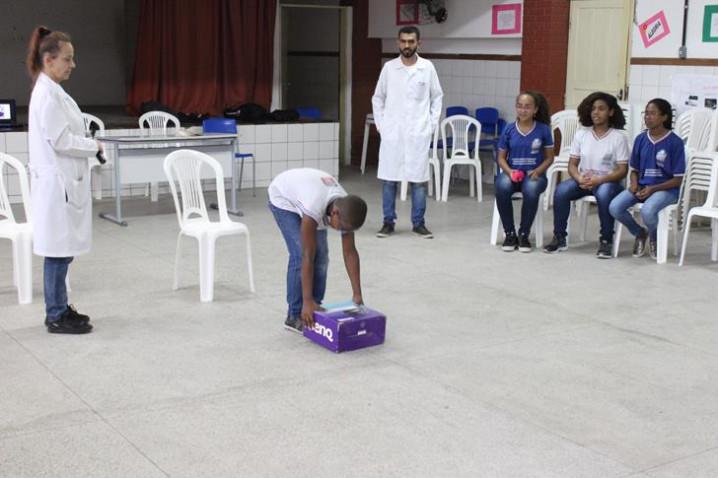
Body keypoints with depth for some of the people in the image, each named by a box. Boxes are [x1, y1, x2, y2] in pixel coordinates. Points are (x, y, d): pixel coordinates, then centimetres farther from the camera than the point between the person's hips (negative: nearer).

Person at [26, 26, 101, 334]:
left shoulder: (50, 91, 14)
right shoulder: (48, 94, -16)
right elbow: (60, 140, -20)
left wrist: (87, 147, 8)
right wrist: (94, 146, -8)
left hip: (64, 179, 10)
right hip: (57, 181, -10)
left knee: (62, 250, 14)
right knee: (58, 250, -3)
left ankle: (58, 309, 23)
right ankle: (56, 317, 4)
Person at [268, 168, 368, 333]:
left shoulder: (346, 209, -26)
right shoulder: (313, 209, -44)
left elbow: (350, 252, -18)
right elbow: (307, 257, -39)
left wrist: (357, 294, -18)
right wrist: (307, 301, -37)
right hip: (283, 197, -6)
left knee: (321, 256, -4)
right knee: (300, 256, -17)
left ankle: (313, 311, 7)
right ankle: (295, 316, -7)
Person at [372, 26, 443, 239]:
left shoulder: (427, 68, 2)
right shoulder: (389, 67, 3)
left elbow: (437, 97, 10)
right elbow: (378, 98, 11)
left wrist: (432, 123, 3)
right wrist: (380, 124, 4)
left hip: (418, 133, 0)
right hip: (392, 132, 1)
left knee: (419, 179, 1)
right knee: (389, 178, 2)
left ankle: (418, 223, 10)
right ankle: (388, 222, 11)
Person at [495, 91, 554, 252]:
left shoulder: (543, 129, 1)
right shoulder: (509, 129, 4)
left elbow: (549, 158, 6)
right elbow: (501, 157, 7)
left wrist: (537, 171, -13)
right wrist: (509, 171, -13)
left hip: (534, 174, -1)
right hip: (511, 172, 1)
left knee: (531, 190, -37)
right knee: (502, 187, -34)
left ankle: (523, 234, -15)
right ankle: (510, 234, -15)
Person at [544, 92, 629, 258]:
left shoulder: (618, 137, -6)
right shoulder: (581, 134, 4)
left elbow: (622, 170, -9)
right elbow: (572, 164, 4)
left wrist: (598, 180, -24)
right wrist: (580, 179, -18)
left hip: (607, 181, -3)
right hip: (583, 180, 3)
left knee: (604, 193, -38)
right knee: (561, 190, -26)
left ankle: (606, 241, -19)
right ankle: (559, 238, -11)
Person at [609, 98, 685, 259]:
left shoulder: (675, 142, -9)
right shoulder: (640, 139, 5)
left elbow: (678, 179, -7)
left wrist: (653, 189, -20)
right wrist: (634, 184, -9)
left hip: (666, 189, -5)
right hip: (641, 186, 5)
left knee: (647, 211, -36)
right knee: (614, 208, -22)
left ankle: (654, 238, 3)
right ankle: (640, 233, 9)